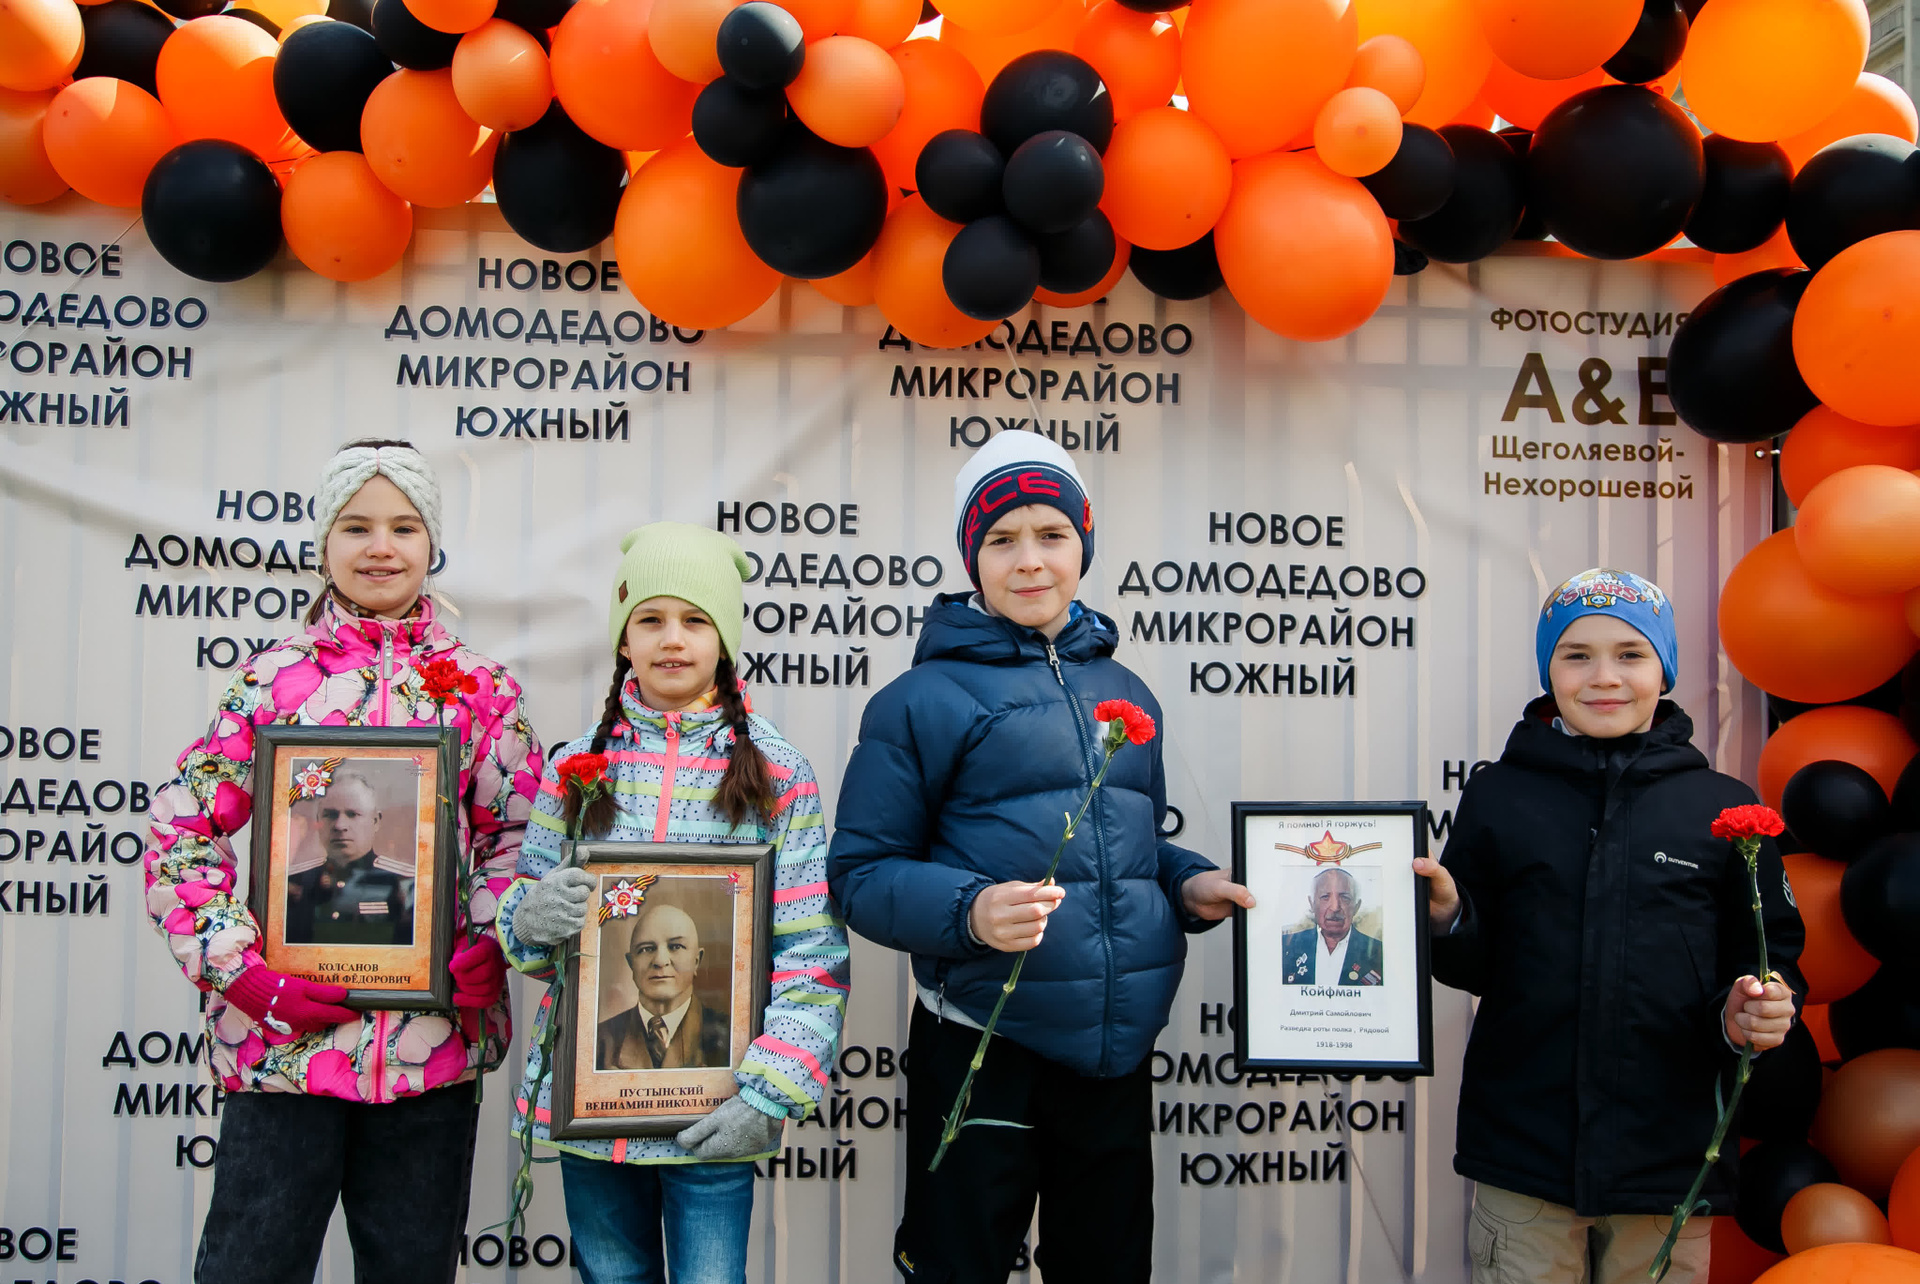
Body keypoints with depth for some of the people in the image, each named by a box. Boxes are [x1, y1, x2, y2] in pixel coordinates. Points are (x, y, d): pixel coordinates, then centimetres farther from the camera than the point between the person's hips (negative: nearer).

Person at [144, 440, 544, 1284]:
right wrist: (245, 973, -8)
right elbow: (182, 836, 2)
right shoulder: (271, 681, 3)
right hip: (285, 1031, -1)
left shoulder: (482, 690, 5)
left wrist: (486, 948, -9)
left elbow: (521, 841, 7)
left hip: (434, 1037, 1)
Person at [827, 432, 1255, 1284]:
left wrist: (1188, 884, 2)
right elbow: (860, 874, -8)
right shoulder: (925, 699, -6)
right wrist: (968, 910, -25)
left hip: (1116, 1055, 6)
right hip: (982, 1054, -5)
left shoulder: (1126, 695, 12)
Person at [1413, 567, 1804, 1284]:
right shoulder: (1498, 796, 2)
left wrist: (1752, 1015, -13)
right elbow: (1472, 967, 5)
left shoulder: (1722, 809, 2)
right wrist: (1444, 920, -15)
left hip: (1672, 1163, 0)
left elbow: (1769, 952, 7)